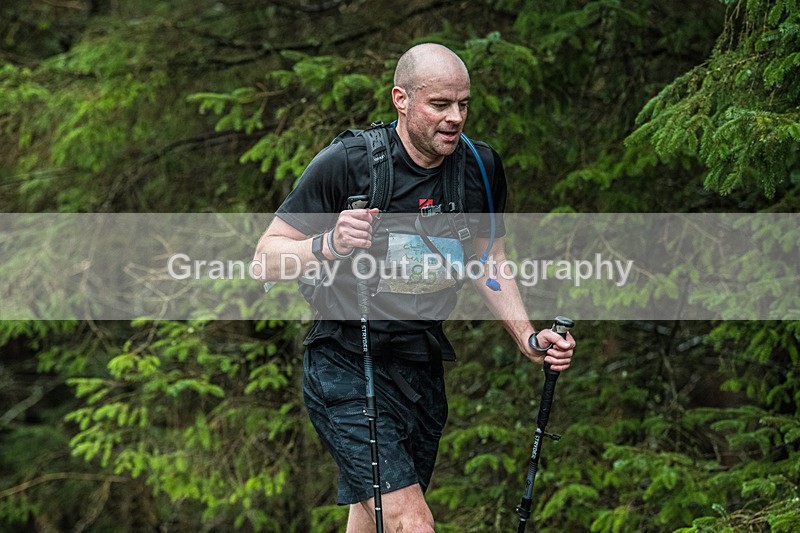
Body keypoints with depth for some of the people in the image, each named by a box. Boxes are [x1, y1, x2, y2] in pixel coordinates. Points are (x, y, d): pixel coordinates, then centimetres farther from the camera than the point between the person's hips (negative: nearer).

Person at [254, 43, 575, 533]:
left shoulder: (481, 168, 1)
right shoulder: (345, 164, -15)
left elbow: (487, 259, 18)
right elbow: (267, 258, -11)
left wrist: (527, 338, 6)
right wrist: (327, 246, -31)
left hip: (423, 372, 6)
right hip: (347, 368, -6)